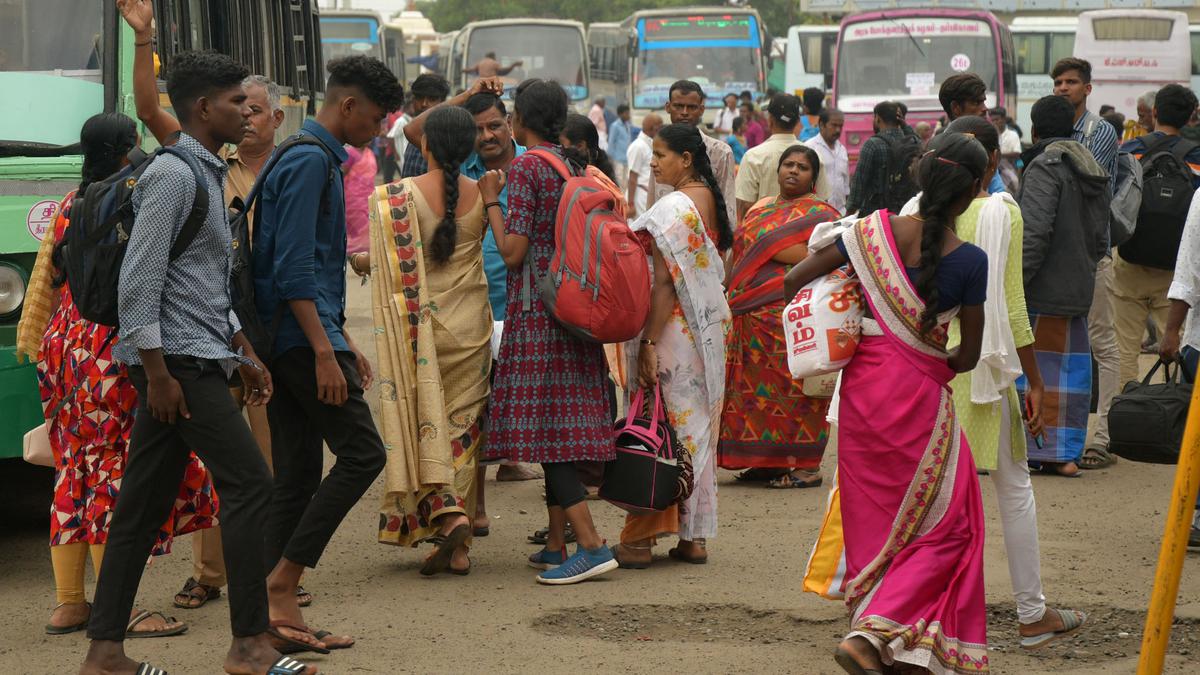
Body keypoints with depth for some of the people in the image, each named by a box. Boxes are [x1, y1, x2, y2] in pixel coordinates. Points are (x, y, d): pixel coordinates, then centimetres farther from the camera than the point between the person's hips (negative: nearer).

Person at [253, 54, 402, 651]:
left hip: (286, 340, 10)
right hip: (303, 333, -10)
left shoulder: (319, 159, 21)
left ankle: (281, 608, 8)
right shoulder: (310, 161, -11)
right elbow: (293, 268, -19)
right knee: (362, 451, -9)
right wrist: (325, 352, -23)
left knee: (297, 476, 8)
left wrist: (345, 344, 25)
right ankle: (281, 580, -9)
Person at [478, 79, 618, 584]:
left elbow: (513, 252, -15)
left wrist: (491, 201, -4)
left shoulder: (525, 168, -11)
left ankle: (592, 546, -17)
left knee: (544, 429, -9)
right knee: (561, 426, 11)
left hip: (536, 310, -8)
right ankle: (556, 546, 14)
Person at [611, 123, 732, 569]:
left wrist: (648, 343, -20)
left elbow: (665, 282, -21)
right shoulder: (710, 201, 10)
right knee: (696, 429, 12)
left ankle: (640, 540, 1)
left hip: (673, 331, -9)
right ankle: (694, 537, 16)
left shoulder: (673, 208, -17)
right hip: (708, 331, 9)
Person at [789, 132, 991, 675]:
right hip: (920, 395, -4)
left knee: (873, 514, 19)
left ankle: (871, 629, 28)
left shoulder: (876, 230, -6)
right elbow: (969, 355, -5)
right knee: (943, 525, 7)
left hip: (862, 386, 4)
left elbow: (793, 281, -1)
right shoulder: (970, 261, -13)